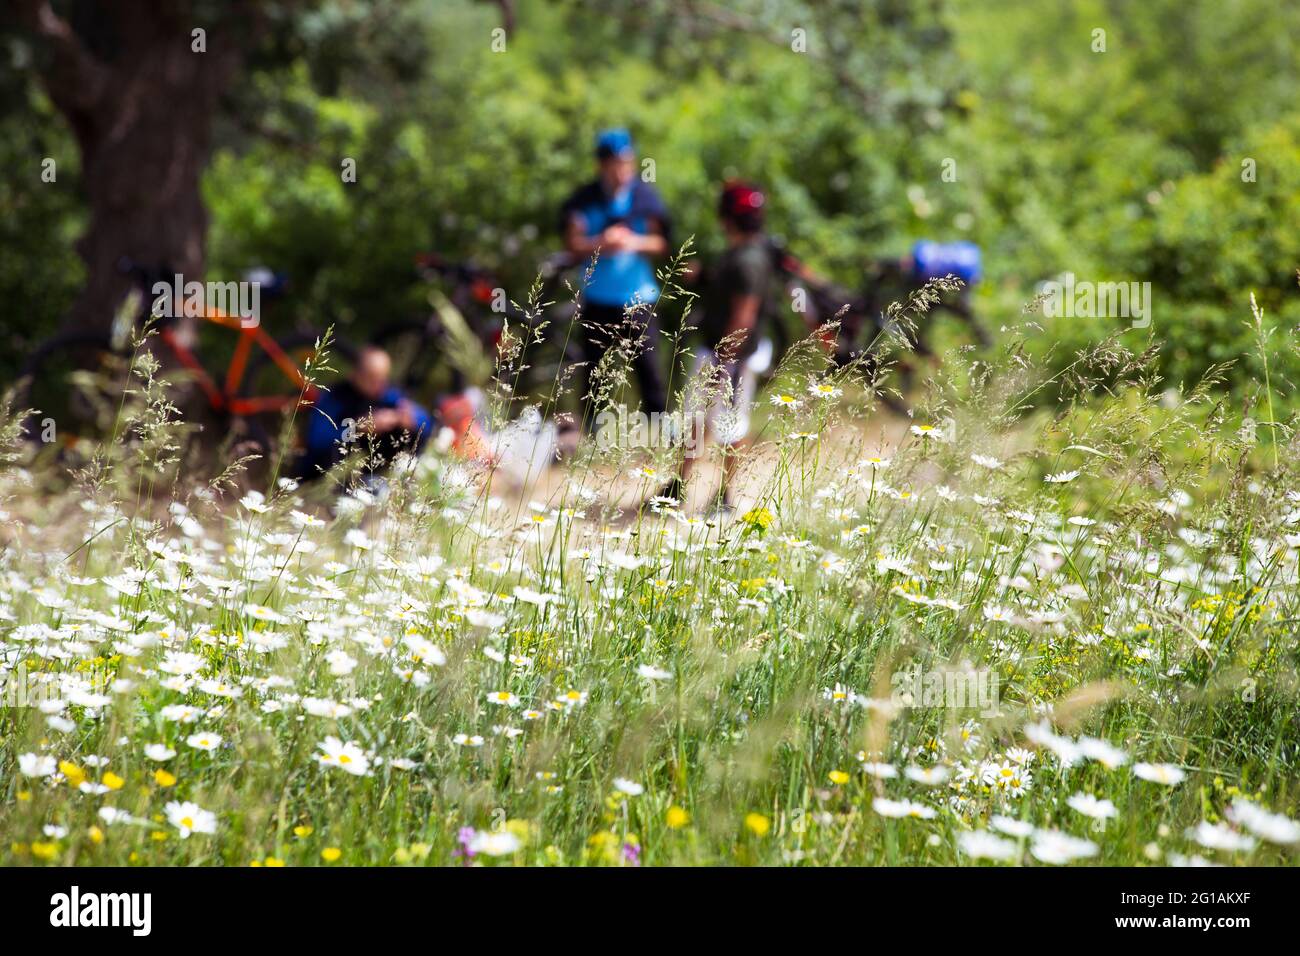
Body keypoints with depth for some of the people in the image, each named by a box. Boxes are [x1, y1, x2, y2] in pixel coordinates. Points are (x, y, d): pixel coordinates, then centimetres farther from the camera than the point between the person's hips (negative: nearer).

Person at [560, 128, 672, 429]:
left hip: (638, 299, -1)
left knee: (648, 366, -6)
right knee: (592, 370, 6)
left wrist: (635, 243, -22)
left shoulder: (646, 195, 0)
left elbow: (661, 243, -1)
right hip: (597, 299, 1)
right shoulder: (584, 199, 0)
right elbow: (573, 242, -3)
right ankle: (589, 436, 14)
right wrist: (600, 243, -23)